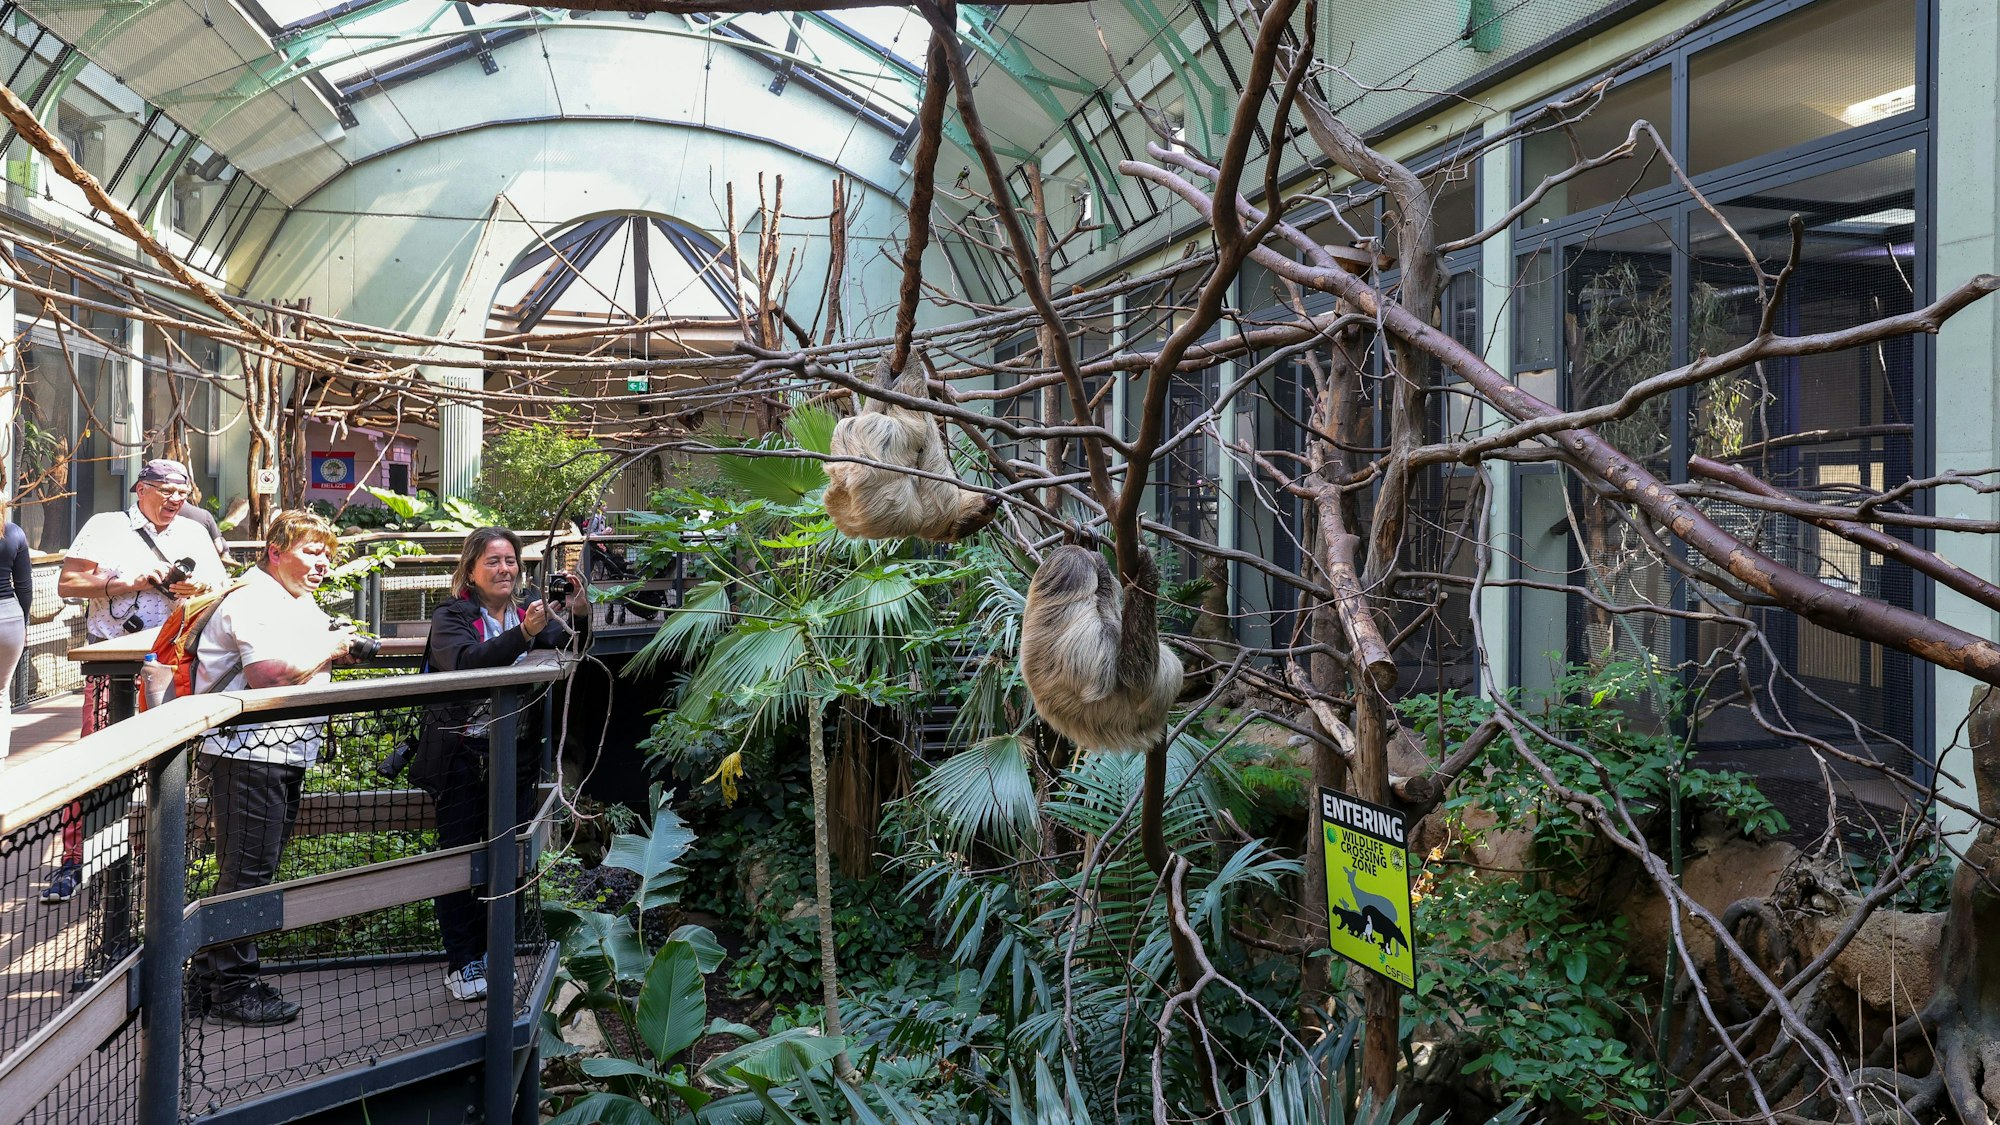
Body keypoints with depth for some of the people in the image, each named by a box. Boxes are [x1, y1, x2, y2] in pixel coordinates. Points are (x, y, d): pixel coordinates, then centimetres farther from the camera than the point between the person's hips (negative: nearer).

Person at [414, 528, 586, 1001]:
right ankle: (460, 962, 18)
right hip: (462, 757, -3)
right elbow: (466, 662, -25)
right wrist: (524, 634, -38)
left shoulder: (531, 611, 5)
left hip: (516, 754, 3)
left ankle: (493, 952, 26)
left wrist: (579, 617, -27)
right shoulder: (450, 619, -5)